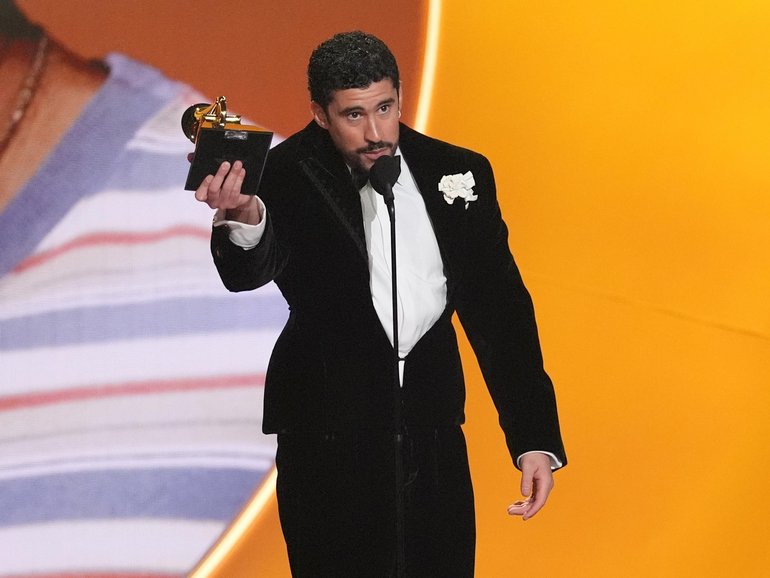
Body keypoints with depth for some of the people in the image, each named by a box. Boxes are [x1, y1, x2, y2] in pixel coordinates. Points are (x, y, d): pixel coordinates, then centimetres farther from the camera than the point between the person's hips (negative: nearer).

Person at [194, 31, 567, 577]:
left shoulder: (458, 174, 3)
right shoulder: (290, 178, -9)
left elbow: (497, 308, 6)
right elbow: (250, 272, -28)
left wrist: (536, 440, 0)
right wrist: (242, 221, -53)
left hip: (431, 432, 4)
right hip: (328, 438, -3)